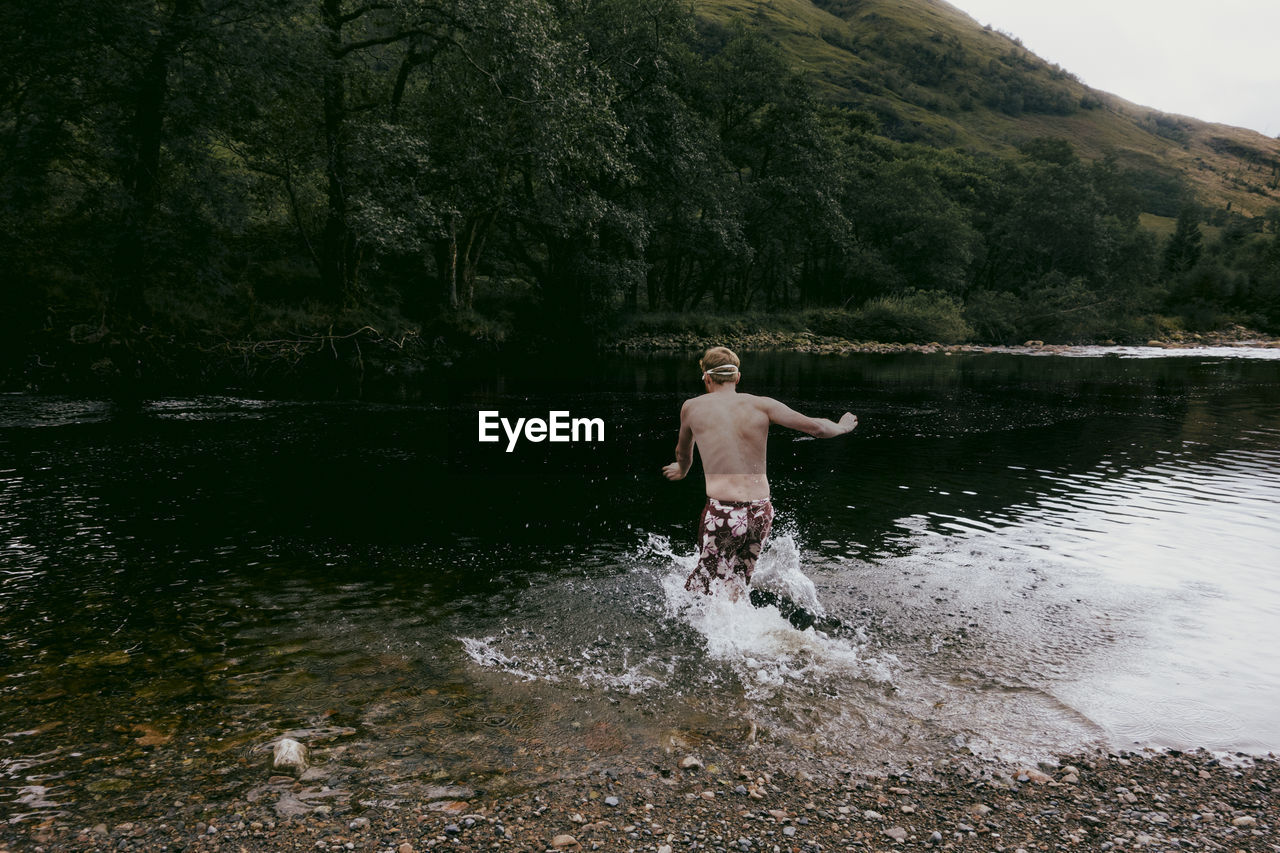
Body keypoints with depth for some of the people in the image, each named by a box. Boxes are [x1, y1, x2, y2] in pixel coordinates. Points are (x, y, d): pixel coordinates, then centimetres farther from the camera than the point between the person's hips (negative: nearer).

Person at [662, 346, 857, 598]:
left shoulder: (692, 407, 5)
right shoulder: (761, 405, 4)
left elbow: (683, 452, 24)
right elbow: (816, 428, 2)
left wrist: (682, 469, 47)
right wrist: (842, 427, 24)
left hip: (722, 512, -3)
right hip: (761, 512, 3)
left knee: (705, 589, 4)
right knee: (735, 588, 21)